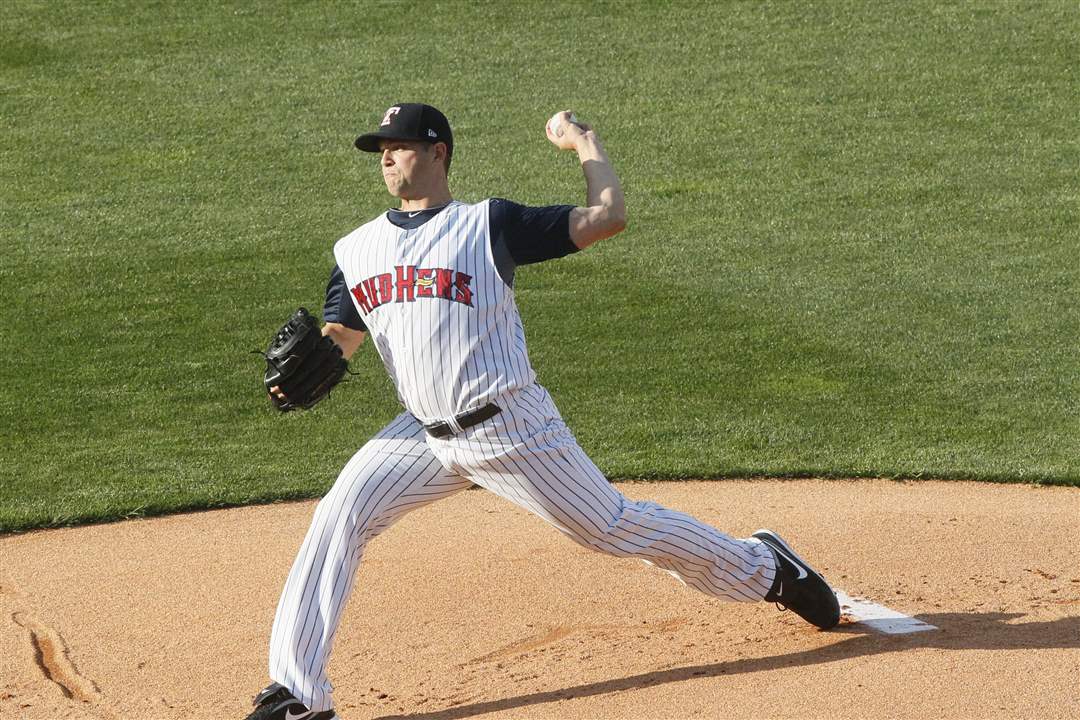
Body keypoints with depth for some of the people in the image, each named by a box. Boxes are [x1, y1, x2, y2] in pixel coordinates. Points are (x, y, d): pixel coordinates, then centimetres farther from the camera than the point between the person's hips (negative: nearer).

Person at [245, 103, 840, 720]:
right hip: (425, 434, 4)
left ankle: (763, 567, 26)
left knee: (612, 527, 3)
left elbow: (608, 218, -8)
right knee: (338, 518, -14)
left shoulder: (489, 225, -5)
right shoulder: (356, 251, 9)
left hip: (512, 429, -4)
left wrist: (584, 141, -2)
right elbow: (338, 341, 9)